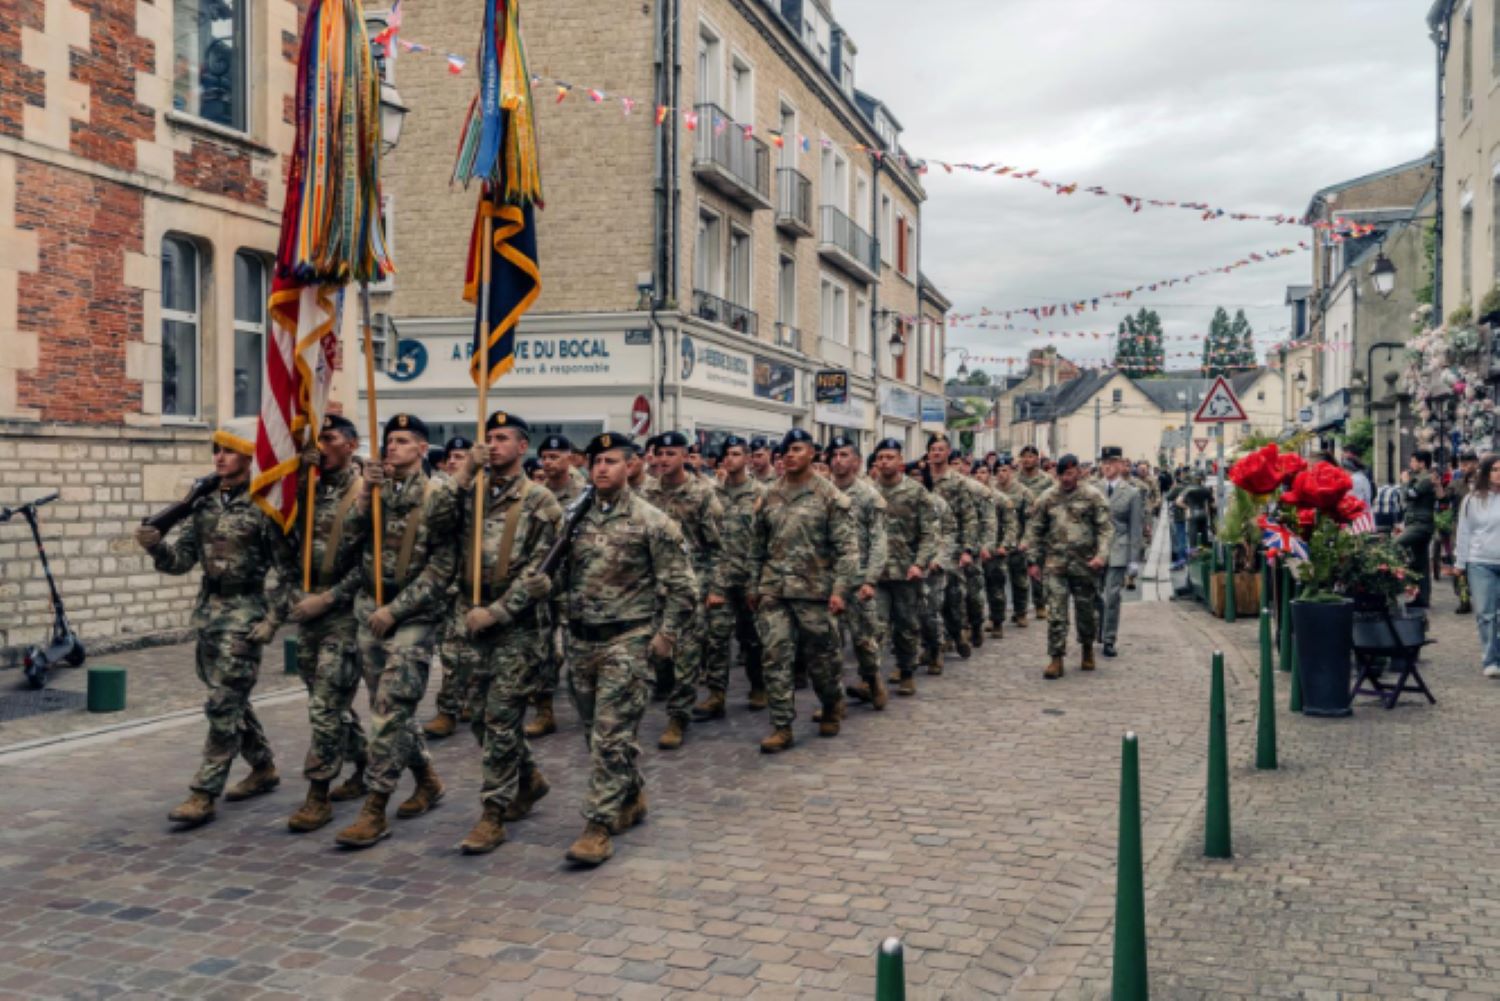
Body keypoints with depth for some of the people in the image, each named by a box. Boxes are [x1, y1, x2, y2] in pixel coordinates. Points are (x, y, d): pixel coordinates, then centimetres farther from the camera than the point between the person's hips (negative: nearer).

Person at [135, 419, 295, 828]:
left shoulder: (264, 507, -11)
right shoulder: (205, 505, 9)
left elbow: (289, 571, -10)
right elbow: (180, 560, 7)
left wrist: (273, 619, -14)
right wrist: (156, 545, -13)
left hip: (244, 614, -7)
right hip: (207, 612, 7)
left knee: (223, 706, -6)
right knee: (232, 701, 16)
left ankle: (204, 795, -1)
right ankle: (264, 767, 32)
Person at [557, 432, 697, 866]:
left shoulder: (651, 522, -8)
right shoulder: (577, 518, 7)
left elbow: (682, 586, -7)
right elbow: (561, 574, 18)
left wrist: (666, 634, -10)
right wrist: (569, 615, 6)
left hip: (627, 641, -6)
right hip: (580, 640, 6)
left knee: (611, 736, -7)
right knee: (596, 731, 15)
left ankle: (600, 824, -2)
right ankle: (632, 797, 33)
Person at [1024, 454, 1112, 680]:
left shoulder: (1092, 496, -2)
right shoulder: (1048, 498, 5)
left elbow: (1105, 528, -4)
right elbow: (1035, 530, 10)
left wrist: (1101, 554, -18)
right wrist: (1033, 561, 6)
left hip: (1085, 563, -1)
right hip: (1056, 562, 1)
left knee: (1085, 609, 11)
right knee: (1056, 612, -6)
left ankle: (1088, 648, 35)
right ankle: (1056, 659, -2)